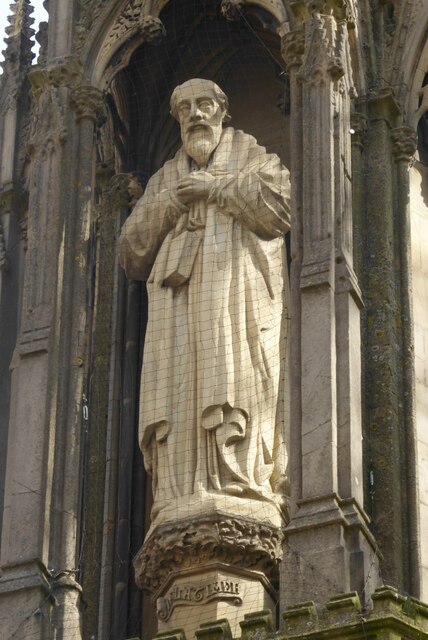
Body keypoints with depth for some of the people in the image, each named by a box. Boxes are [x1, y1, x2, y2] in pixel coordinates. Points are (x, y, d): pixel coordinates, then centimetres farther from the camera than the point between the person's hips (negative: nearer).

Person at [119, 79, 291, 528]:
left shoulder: (252, 157, 21)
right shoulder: (165, 178, 30)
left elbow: (280, 206, 0)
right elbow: (132, 255, 20)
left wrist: (213, 188, 2)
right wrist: (170, 203, 6)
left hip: (237, 284, -3)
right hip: (177, 296, 3)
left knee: (233, 380, -21)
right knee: (178, 389, -14)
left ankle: (242, 484, -30)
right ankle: (180, 500, -24)